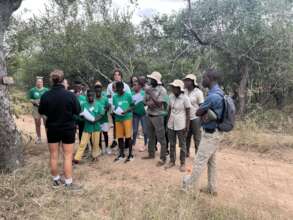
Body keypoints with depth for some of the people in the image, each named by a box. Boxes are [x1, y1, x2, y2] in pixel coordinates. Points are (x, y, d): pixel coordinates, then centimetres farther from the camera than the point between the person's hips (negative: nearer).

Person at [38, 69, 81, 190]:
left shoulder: (45, 95, -10)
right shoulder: (70, 95, -18)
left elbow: (41, 111, 4)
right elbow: (77, 111, -8)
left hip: (52, 128, 3)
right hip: (68, 128, -2)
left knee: (53, 155, 15)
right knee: (68, 156, 6)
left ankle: (56, 180, 28)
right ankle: (69, 183, 11)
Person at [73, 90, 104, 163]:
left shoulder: (98, 104, 0)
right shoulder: (84, 105, 2)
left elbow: (101, 114, -3)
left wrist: (95, 120, -19)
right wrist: (87, 118, -18)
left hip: (96, 126, 0)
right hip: (87, 127, 0)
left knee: (95, 143, 10)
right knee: (83, 143, 0)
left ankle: (94, 156, 29)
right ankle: (77, 158, 4)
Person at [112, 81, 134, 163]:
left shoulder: (128, 95, -3)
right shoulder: (115, 97, 8)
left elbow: (132, 106, 0)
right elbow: (114, 107, 14)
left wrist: (126, 111, -17)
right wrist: (115, 112, -7)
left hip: (127, 118, -4)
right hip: (118, 119, 4)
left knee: (128, 137, -1)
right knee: (119, 137, 9)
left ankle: (130, 155, 11)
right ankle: (121, 154, 24)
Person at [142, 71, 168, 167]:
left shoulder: (162, 90, -13)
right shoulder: (149, 88, 4)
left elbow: (159, 104, -19)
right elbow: (145, 101, 9)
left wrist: (151, 94, -22)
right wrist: (149, 103, -14)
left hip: (158, 116, -6)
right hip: (149, 115, 6)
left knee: (161, 138, 1)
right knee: (151, 136, 18)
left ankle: (163, 158, 10)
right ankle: (151, 154, 33)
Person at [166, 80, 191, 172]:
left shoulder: (185, 98, -14)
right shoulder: (171, 96, 1)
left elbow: (188, 113, -9)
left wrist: (187, 126, -12)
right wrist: (167, 121, 9)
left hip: (181, 125, -5)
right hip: (171, 125, 5)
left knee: (182, 145, 9)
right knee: (172, 144, 15)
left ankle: (182, 163, 22)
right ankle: (172, 161, 30)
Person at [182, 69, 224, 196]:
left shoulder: (213, 96, -25)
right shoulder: (218, 93, 8)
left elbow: (198, 112, -16)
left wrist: (204, 113, 1)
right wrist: (206, 114, -12)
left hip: (211, 134, -10)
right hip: (214, 133, 10)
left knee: (200, 161, 4)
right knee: (211, 162, 18)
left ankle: (188, 183, 20)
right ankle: (212, 188, 30)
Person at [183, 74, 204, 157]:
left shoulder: (198, 92, -10)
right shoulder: (184, 91, 3)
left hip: (195, 118, -4)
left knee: (197, 138, 5)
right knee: (186, 136, 14)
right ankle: (187, 152, 30)